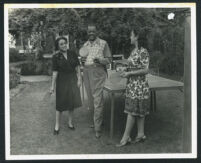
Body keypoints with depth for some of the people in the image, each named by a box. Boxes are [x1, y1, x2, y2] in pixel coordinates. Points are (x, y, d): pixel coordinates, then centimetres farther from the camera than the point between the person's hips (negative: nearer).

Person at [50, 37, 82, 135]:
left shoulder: (72, 54, 0)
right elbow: (55, 72, -8)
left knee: (72, 101, 7)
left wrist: (79, 79, -3)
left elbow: (77, 67, 3)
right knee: (60, 102, 2)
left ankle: (70, 122, 23)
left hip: (72, 79, 3)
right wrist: (53, 85, -10)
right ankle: (57, 125, 13)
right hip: (62, 80, -2)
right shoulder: (56, 57, -6)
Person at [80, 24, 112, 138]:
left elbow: (109, 59, 1)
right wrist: (82, 59, 2)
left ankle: (98, 128, -7)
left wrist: (100, 60, -18)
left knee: (97, 99, -11)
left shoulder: (103, 43, 1)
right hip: (86, 71, 6)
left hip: (98, 71, -6)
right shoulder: (85, 45, 16)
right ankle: (96, 120, 26)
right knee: (90, 99, 9)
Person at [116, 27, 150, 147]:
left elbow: (146, 70, -19)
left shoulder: (143, 52, -15)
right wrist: (126, 72, 6)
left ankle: (126, 137, 2)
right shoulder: (134, 51, 12)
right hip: (132, 84, 9)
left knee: (132, 110, -4)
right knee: (139, 111, 12)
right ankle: (141, 135, 20)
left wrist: (129, 73, -16)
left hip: (139, 85, -9)